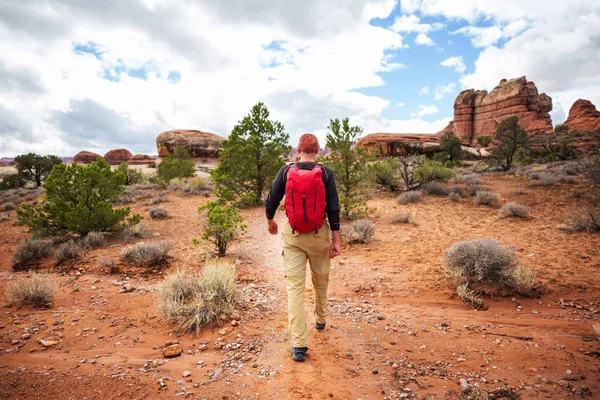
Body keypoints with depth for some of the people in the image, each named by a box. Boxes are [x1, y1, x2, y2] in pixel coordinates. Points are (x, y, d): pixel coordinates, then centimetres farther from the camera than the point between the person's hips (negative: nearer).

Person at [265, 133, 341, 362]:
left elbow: (271, 201, 1)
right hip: (319, 235, 1)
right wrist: (336, 240, -2)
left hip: (293, 235, 0)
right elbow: (333, 208, -8)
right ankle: (320, 320, 45)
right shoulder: (326, 174, -6)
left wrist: (270, 222, 21)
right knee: (321, 281, 22)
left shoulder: (286, 171, -4)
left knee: (294, 286, 2)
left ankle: (299, 344, 2)